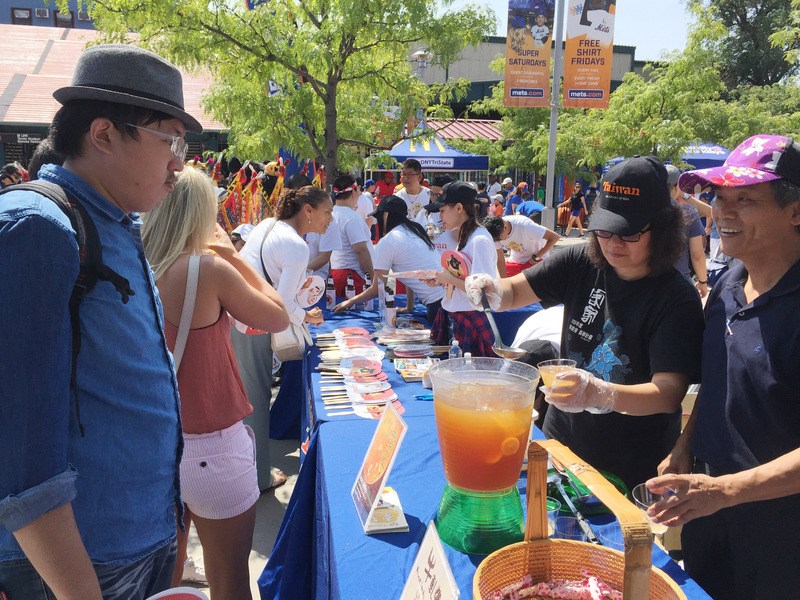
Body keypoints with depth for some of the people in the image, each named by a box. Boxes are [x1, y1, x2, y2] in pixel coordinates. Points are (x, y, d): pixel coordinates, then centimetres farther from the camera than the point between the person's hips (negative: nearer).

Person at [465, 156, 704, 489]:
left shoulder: (677, 300, -20)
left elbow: (668, 393, -28)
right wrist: (491, 291, -26)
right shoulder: (581, 262, -7)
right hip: (560, 440, 5)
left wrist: (600, 394, -46)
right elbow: (513, 291, -3)